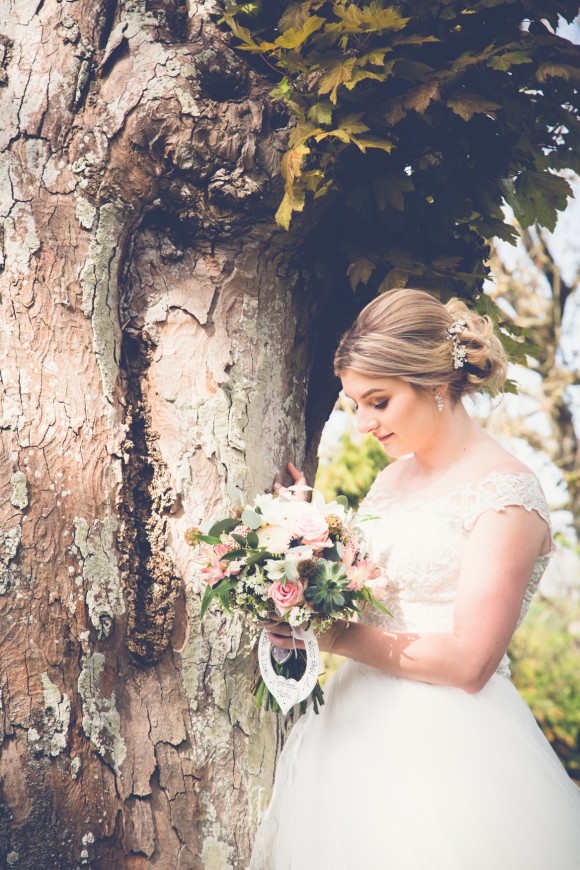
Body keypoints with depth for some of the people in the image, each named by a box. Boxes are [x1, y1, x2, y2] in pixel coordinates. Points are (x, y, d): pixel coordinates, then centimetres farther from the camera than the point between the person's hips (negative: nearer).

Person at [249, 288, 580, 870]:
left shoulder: (505, 493, -14)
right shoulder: (393, 477, 9)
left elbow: (468, 661, -19)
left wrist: (338, 637, -14)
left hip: (447, 746, -7)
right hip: (358, 724, 7)